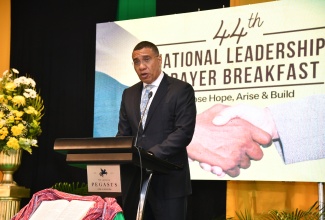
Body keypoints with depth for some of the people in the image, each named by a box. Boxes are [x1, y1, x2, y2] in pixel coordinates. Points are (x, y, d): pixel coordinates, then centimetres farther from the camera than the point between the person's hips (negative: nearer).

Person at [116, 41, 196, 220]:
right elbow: (123, 133, 14)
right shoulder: (129, 94, 16)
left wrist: (152, 154, -23)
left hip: (168, 179, -5)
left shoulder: (181, 90, -3)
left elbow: (184, 132, -12)